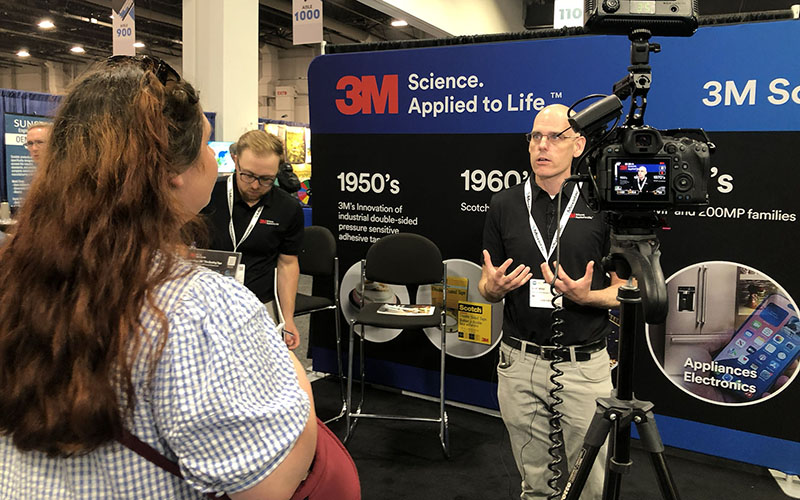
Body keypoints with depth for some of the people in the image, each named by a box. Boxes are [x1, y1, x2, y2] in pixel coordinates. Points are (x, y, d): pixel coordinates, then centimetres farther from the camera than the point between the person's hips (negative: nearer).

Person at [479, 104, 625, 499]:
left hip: (584, 365, -2)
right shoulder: (504, 206, 2)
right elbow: (487, 288, 7)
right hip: (520, 363, 2)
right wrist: (496, 286, -15)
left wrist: (585, 295, -19)